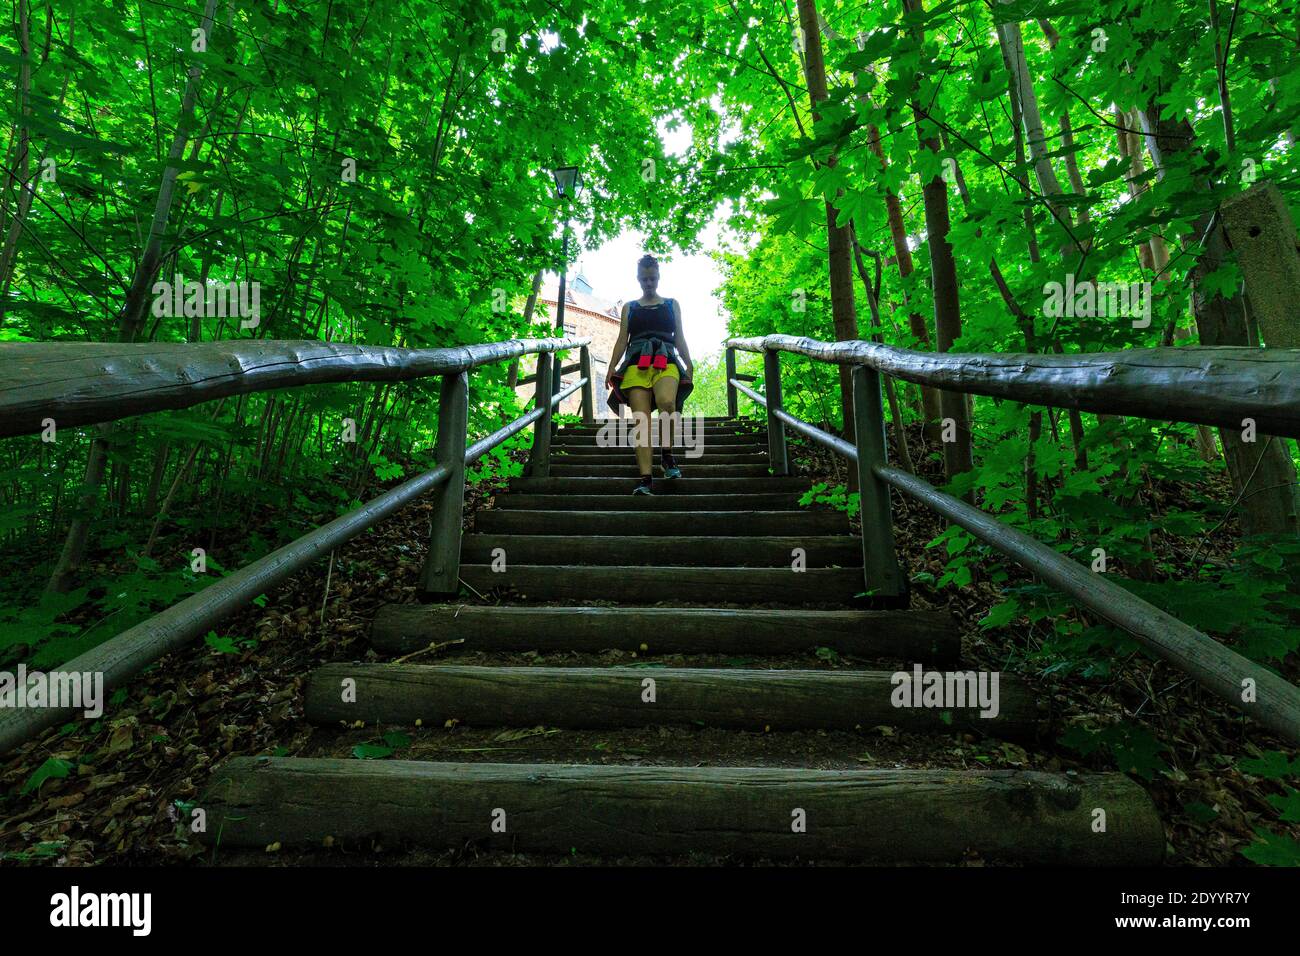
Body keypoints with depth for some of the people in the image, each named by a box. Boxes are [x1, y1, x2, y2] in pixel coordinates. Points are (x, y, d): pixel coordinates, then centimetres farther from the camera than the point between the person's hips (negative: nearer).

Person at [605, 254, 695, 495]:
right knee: (640, 420, -13)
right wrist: (611, 368, 2)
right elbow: (622, 340, 15)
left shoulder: (672, 304, 22)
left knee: (667, 402, -33)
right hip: (636, 363, 1)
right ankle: (646, 478, -19)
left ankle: (667, 454, -12)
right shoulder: (629, 307, 22)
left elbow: (680, 339, 18)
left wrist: (689, 366, 7)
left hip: (666, 361, -1)